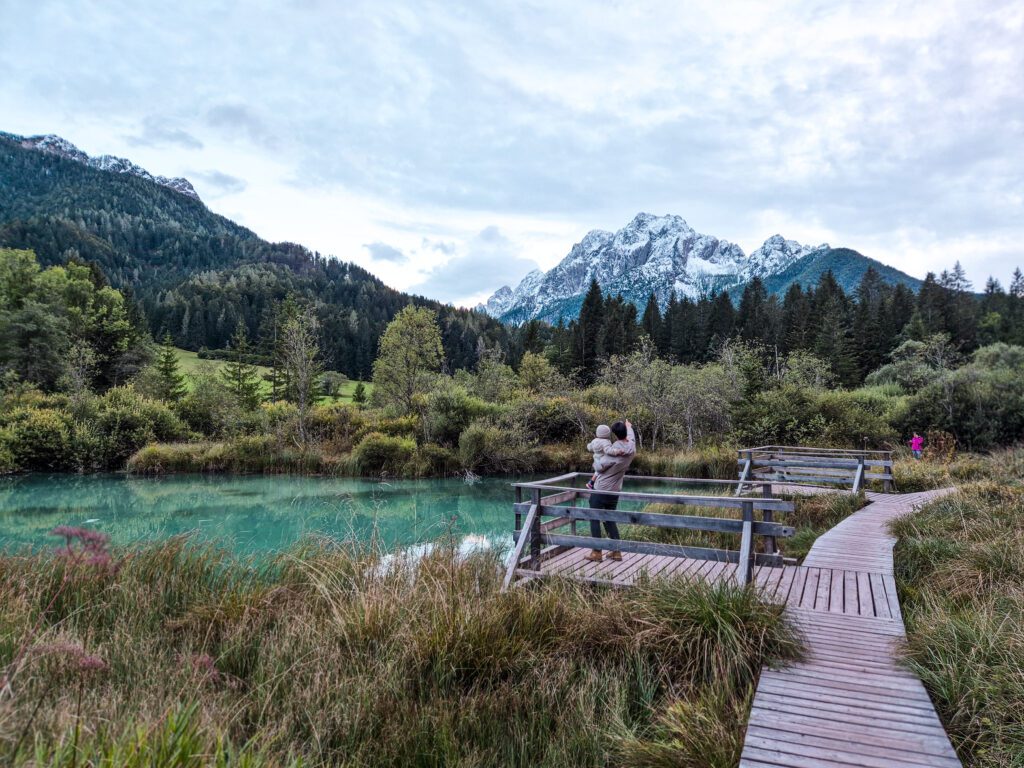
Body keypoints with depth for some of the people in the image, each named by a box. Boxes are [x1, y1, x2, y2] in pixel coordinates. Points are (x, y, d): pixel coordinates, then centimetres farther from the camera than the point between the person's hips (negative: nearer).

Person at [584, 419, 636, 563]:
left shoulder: (613, 451, -24)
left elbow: (599, 467, -13)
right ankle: (616, 551, 16)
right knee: (610, 520, 17)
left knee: (595, 520, 3)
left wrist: (595, 458, 8)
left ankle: (596, 552, 2)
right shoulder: (631, 448, -4)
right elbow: (630, 437, 20)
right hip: (614, 492, 7)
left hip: (600, 490, -7)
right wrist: (629, 426, 40)